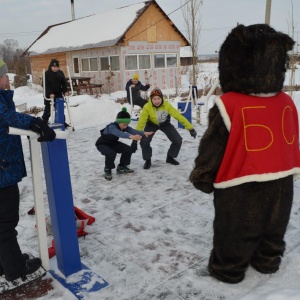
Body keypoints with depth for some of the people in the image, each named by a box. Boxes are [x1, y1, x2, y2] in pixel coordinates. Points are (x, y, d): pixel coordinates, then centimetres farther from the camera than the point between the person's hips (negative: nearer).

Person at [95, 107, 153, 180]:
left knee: (128, 149, -6)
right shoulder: (111, 127, -37)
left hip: (113, 143, 7)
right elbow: (119, 134, -58)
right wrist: (131, 136, -75)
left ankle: (121, 167, 14)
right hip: (102, 144, -7)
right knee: (111, 153, -36)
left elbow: (133, 131, -31)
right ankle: (107, 170, -8)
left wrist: (144, 133, -50)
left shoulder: (124, 127, -15)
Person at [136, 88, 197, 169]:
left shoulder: (167, 105, -32)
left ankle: (170, 157, 19)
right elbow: (141, 121, -30)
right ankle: (147, 160, 5)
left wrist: (190, 128, -31)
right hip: (151, 125, -1)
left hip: (165, 124, 1)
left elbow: (178, 116, -31)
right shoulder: (147, 107, -34)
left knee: (178, 140, -7)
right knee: (144, 142, -21)